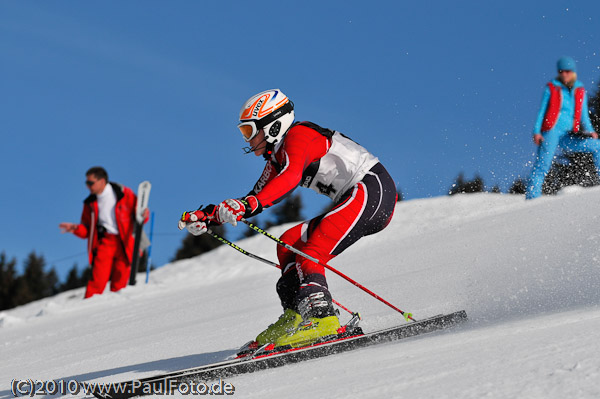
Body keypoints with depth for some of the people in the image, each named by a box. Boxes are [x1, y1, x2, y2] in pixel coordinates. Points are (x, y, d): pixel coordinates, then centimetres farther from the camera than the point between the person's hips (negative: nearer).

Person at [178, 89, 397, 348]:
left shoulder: (298, 135, -11)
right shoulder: (278, 157, 19)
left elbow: (291, 177, -31)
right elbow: (257, 198, 20)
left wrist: (249, 204, -43)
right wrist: (209, 216, 9)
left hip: (374, 189, -10)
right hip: (354, 200, 10)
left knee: (310, 253, -21)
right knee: (289, 243, 5)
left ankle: (319, 316, -32)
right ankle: (296, 314, -3)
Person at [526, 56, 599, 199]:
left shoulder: (580, 92, 16)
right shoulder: (551, 88, 9)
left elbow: (583, 116, 16)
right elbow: (541, 111, 6)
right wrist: (536, 131, -7)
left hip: (568, 137, 3)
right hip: (551, 131, -3)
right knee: (543, 164, -18)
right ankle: (532, 195, -20)